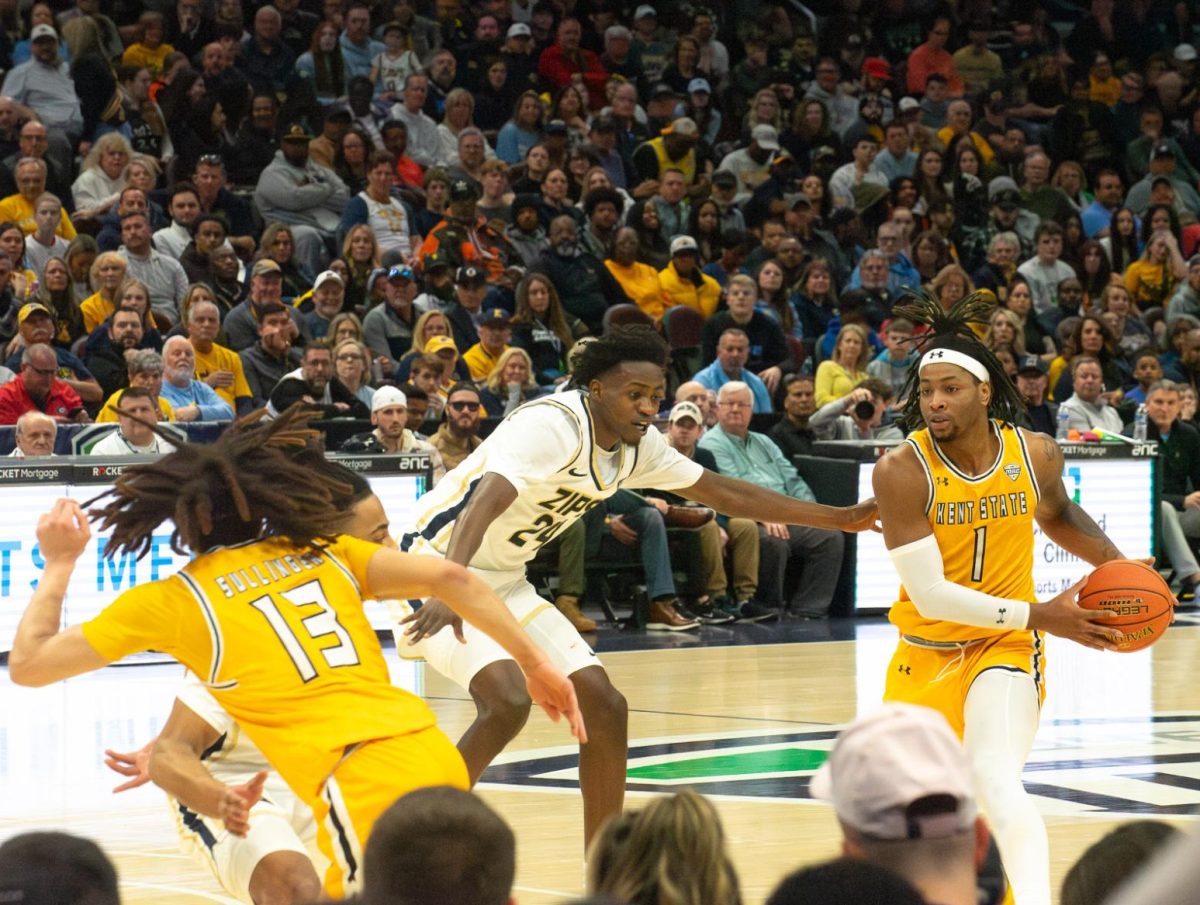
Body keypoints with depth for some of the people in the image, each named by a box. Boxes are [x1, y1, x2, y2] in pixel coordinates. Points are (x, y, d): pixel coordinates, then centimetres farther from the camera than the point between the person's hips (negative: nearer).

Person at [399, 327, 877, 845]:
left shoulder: (638, 446, 1)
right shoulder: (552, 426, -25)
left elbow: (722, 493, 14)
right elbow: (483, 505, -40)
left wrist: (840, 519, 14)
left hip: (503, 582, 9)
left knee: (603, 705, 3)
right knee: (505, 702, -28)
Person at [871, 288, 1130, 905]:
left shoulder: (1035, 454, -11)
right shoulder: (901, 472, -22)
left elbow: (1058, 516, 16)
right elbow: (929, 594, -24)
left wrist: (1117, 567, -1)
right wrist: (1040, 616, -25)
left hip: (1004, 646, -1)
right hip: (925, 651, 1)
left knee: (995, 779, -27)